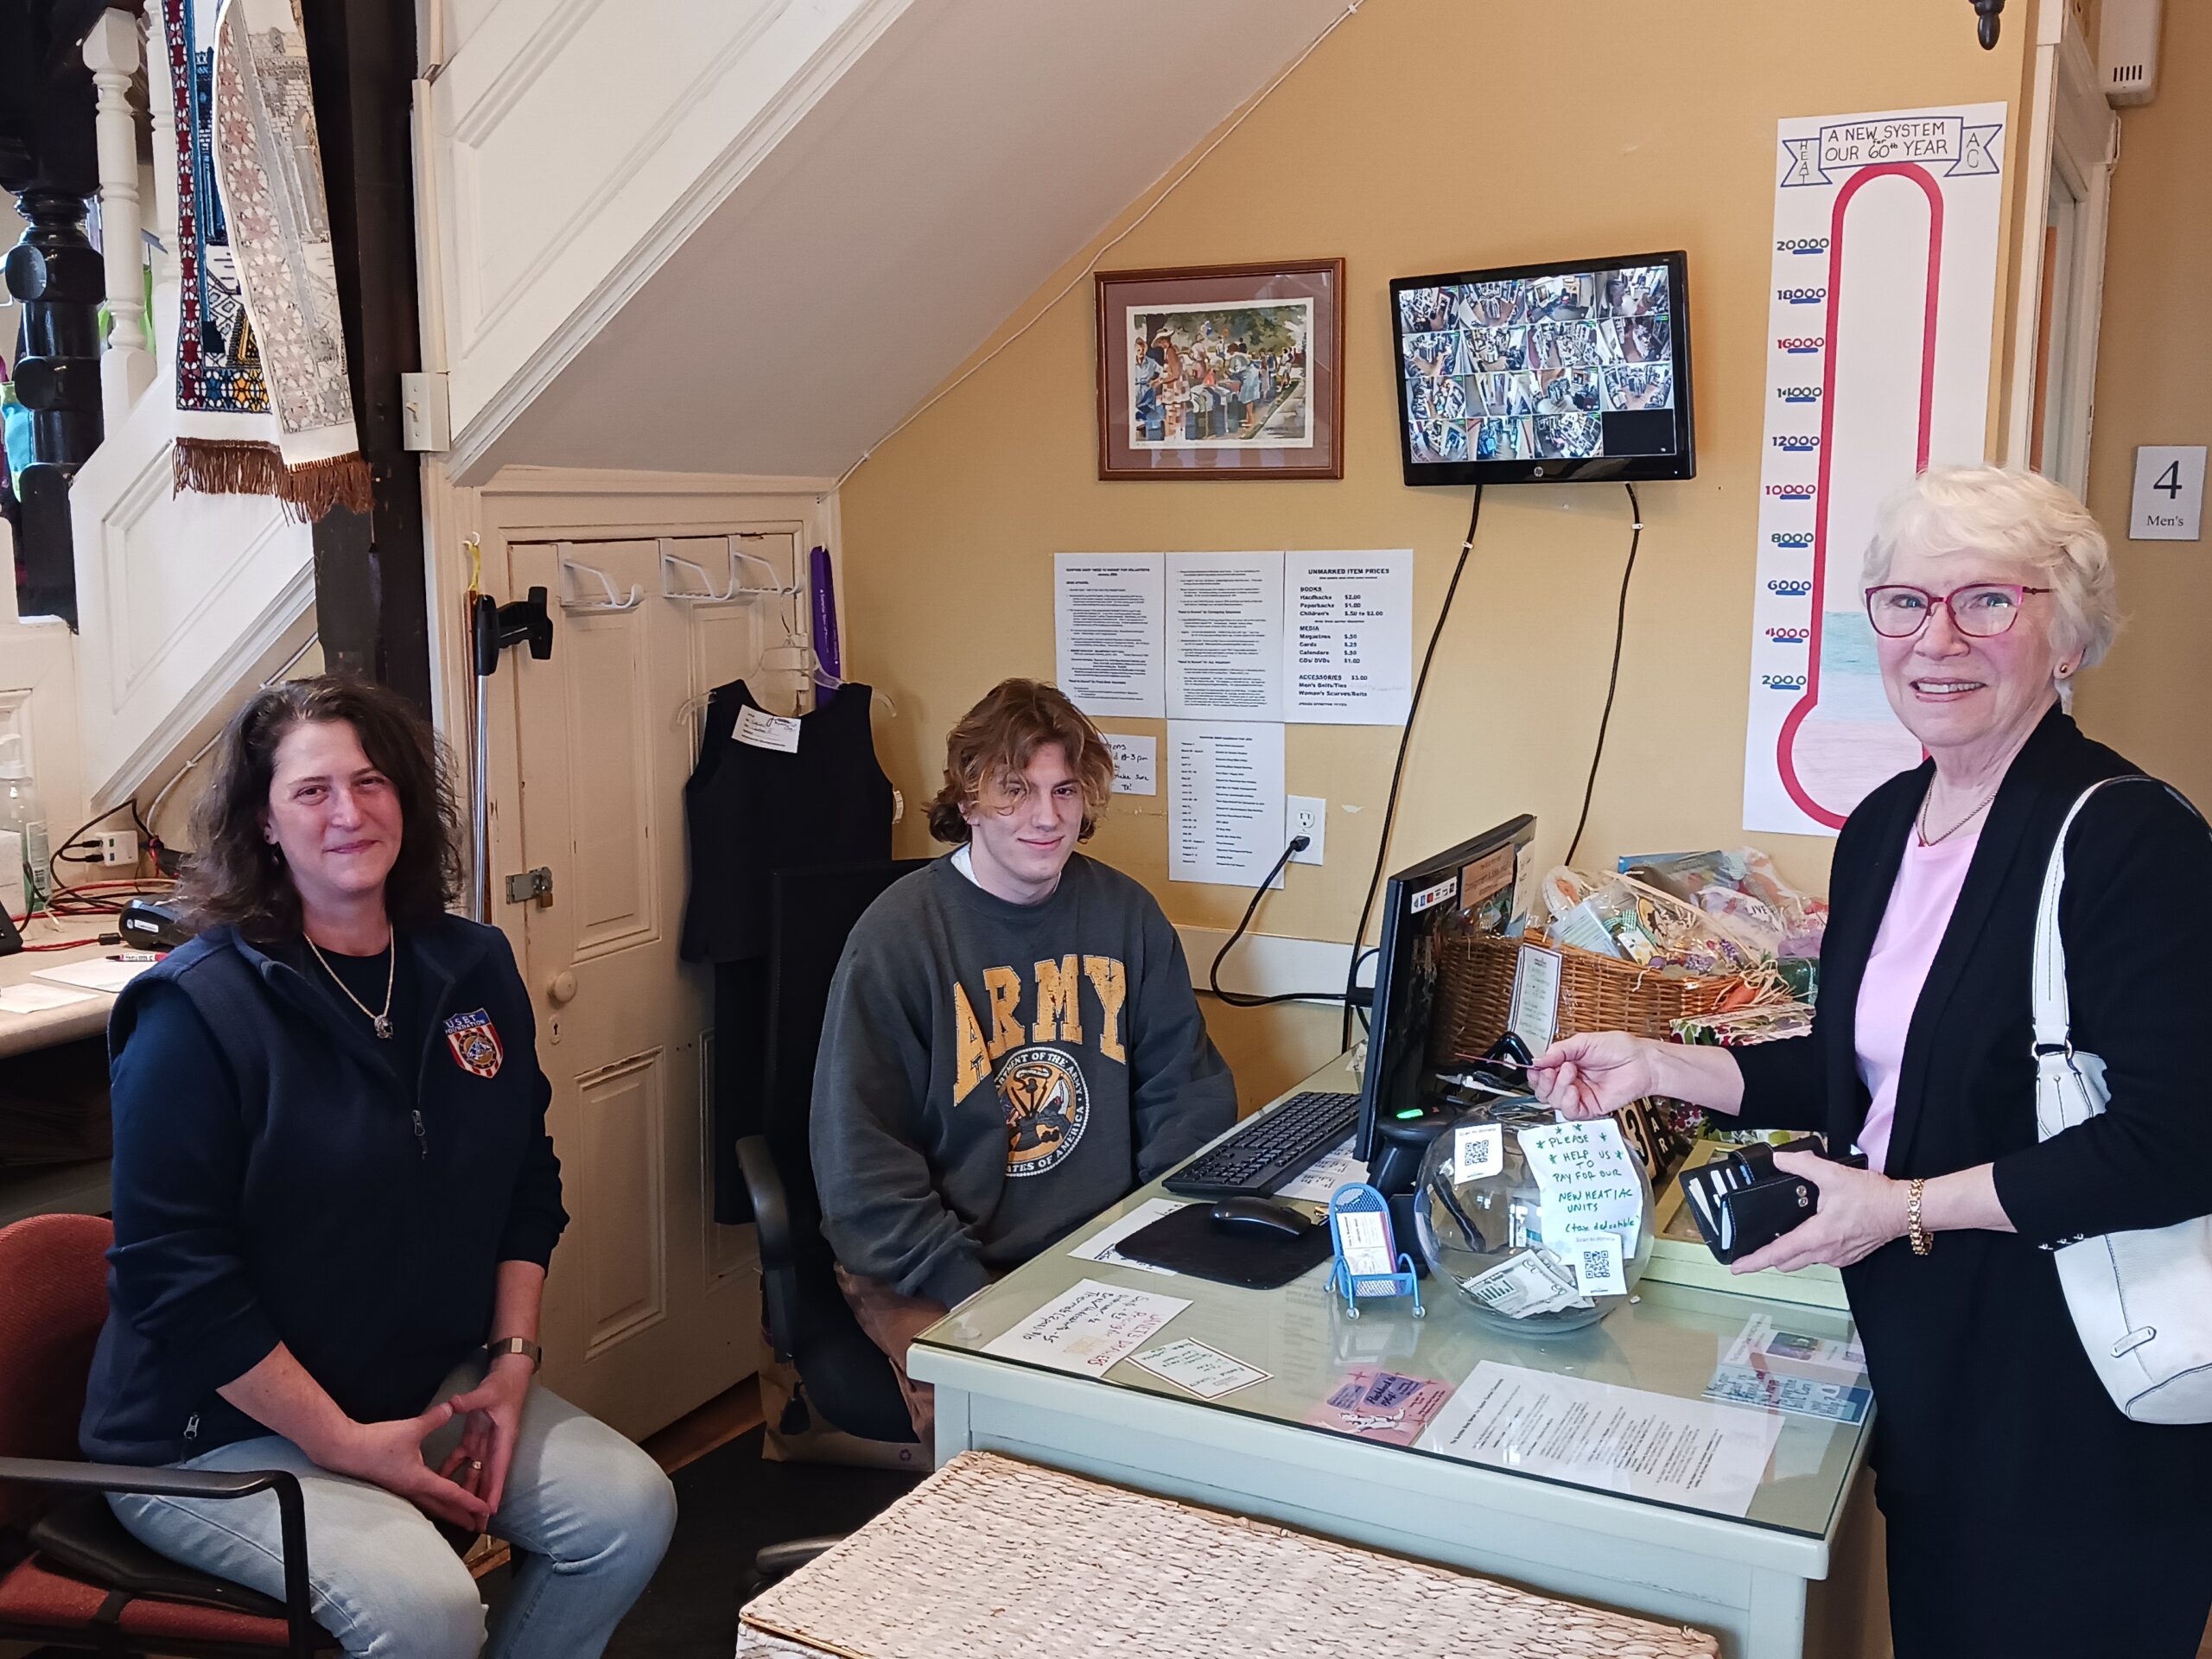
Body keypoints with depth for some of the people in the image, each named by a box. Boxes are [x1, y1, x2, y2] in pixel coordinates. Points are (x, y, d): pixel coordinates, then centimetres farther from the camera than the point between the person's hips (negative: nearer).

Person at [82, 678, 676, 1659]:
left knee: (631, 1508, -10)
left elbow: (527, 1185, 11)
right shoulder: (196, 1011, -16)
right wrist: (344, 1444, -18)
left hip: (430, 1385, 6)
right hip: (217, 1432, -6)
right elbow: (174, 1281, -17)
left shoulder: (474, 971, 3)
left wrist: (512, 1362, -1)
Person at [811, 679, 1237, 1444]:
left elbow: (1191, 1093, 11)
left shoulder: (1125, 915, 6)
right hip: (930, 1273, -4)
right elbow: (861, 1166, -9)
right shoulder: (897, 936, -8)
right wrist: (976, 1299, -18)